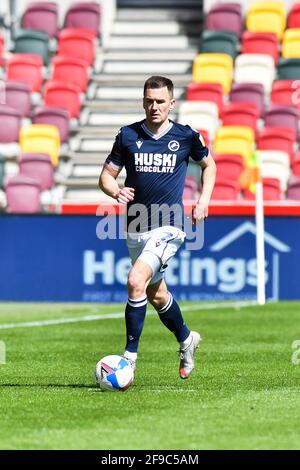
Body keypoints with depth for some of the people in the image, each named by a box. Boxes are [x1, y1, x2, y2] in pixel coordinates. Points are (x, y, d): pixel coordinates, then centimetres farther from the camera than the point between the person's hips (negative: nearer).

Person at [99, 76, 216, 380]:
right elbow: (106, 176, 7)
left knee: (135, 282, -23)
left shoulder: (186, 136, -1)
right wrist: (116, 192, -15)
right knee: (156, 294, 16)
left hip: (168, 227, -4)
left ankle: (130, 355, -15)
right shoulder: (128, 135, 2)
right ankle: (186, 340, 43)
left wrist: (204, 199, 3)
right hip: (135, 229, 4)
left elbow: (208, 164, 17)